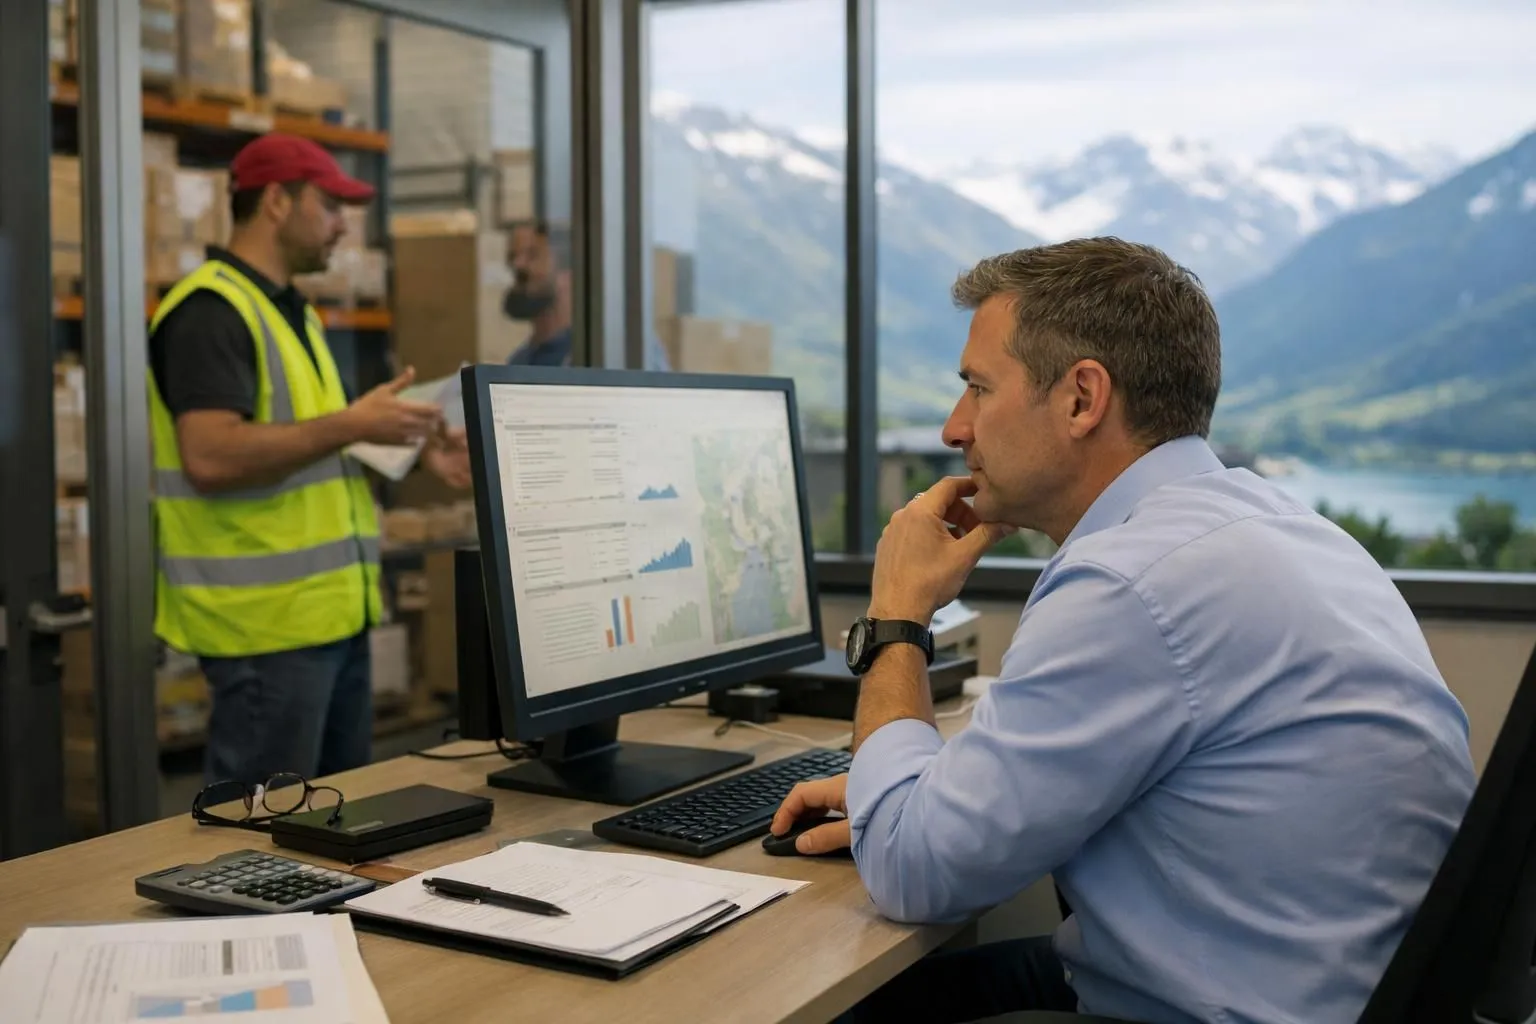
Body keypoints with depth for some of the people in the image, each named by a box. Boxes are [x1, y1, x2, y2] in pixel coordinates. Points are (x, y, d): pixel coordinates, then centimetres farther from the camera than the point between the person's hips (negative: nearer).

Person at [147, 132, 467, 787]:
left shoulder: (293, 311, 17)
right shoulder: (211, 310, -13)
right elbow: (212, 458, -26)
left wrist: (397, 444, 9)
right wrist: (351, 424, -22)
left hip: (333, 610, 10)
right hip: (266, 619, -10)